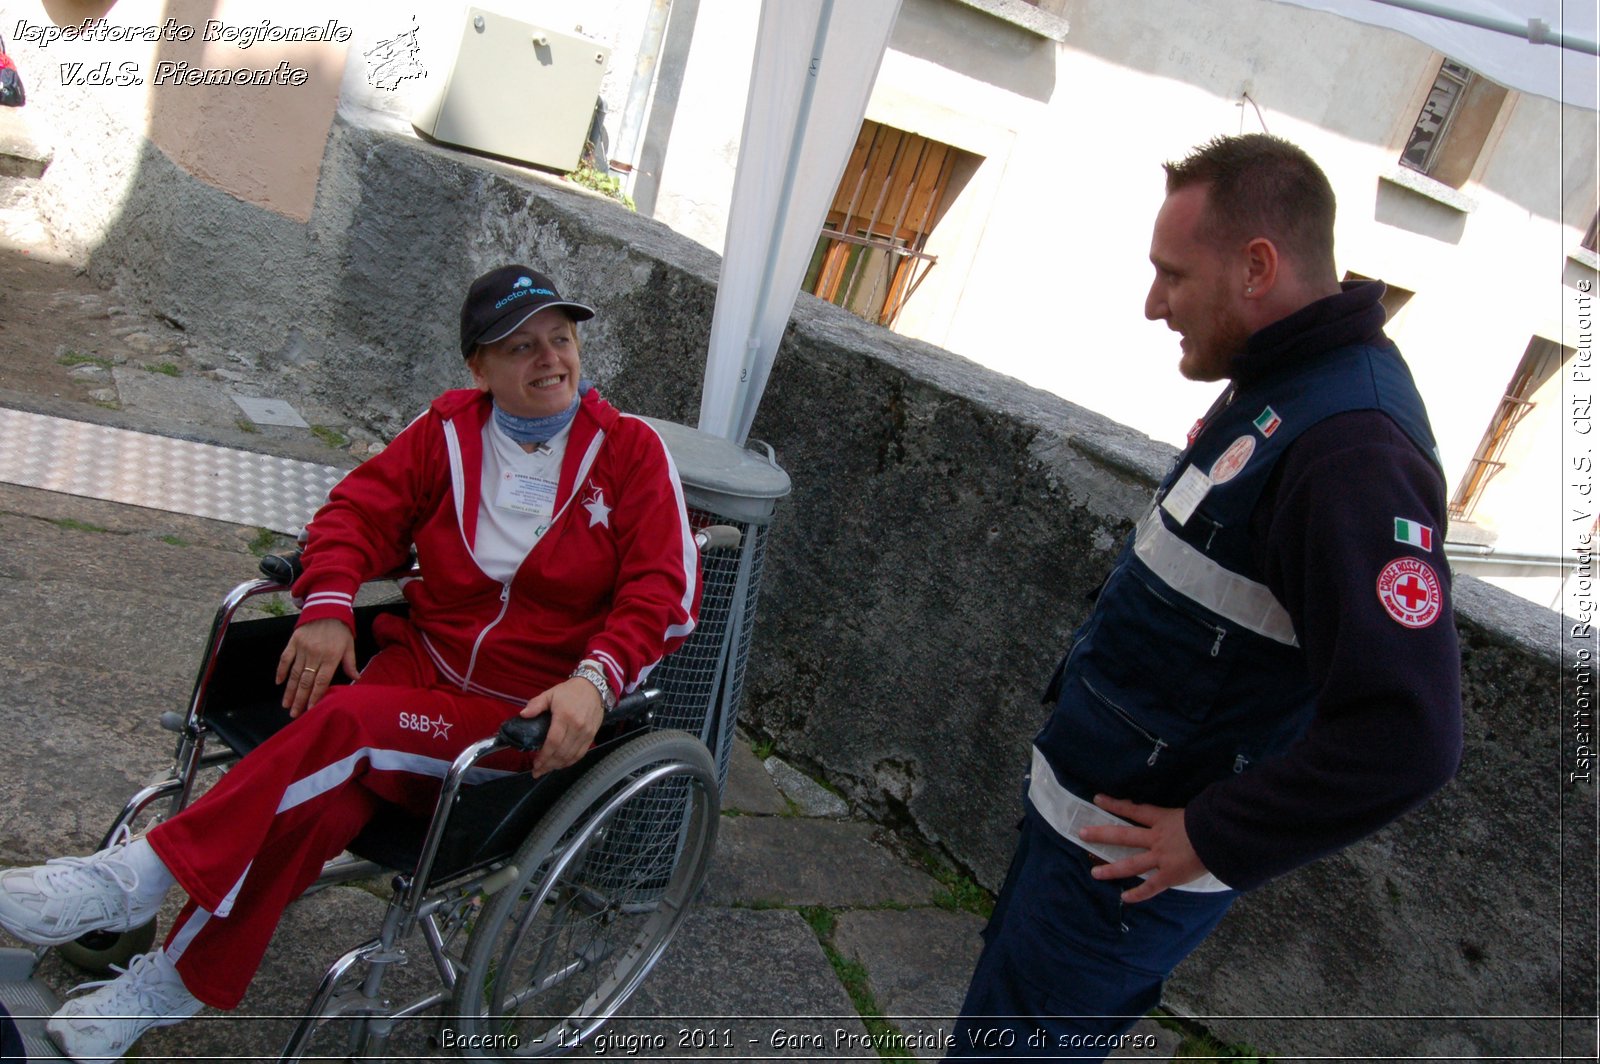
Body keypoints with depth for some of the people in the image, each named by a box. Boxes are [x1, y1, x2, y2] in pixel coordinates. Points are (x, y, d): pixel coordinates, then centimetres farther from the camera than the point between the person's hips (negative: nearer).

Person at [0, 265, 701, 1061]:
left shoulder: (630, 450, -5)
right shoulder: (449, 428, 5)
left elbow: (665, 589, -12)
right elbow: (360, 508, 8)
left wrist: (594, 680, -29)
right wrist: (328, 606, -11)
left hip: (529, 718, -3)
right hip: (422, 659, 4)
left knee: (347, 722, -29)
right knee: (325, 797, -25)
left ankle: (138, 877, -18)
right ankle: (171, 988, -11)